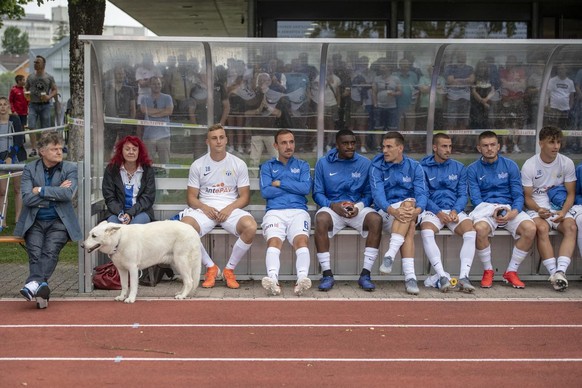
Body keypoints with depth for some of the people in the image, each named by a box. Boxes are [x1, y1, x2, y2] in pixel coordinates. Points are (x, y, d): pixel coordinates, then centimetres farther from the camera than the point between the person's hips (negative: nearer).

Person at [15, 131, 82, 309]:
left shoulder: (70, 168, 6)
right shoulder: (30, 169, 7)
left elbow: (68, 194, -12)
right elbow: (27, 198, -6)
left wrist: (41, 191, -9)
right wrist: (55, 193, -7)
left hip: (59, 222, -1)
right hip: (34, 222, 1)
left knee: (50, 251, -27)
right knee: (35, 252, -23)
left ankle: (34, 283, -40)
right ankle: (41, 291, -33)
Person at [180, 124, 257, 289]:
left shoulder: (238, 164, 8)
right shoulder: (198, 165, 9)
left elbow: (245, 196, 5)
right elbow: (192, 197, 7)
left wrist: (229, 208, -14)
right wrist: (204, 208, -14)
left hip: (231, 209, 0)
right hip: (204, 209, 0)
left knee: (251, 227, -33)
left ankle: (229, 269, -9)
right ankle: (210, 268, -9)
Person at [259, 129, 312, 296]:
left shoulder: (302, 165, 22)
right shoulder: (267, 166, 20)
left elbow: (306, 188, 3)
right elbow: (265, 192, 3)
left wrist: (280, 183, 3)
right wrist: (294, 188, 5)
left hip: (298, 211, 0)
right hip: (274, 211, 0)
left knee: (302, 240, -30)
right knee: (274, 241, -30)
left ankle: (302, 279, -50)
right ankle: (272, 279, -51)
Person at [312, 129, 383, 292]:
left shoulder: (365, 163, 6)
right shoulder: (323, 163, 5)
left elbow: (369, 193, 7)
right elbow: (317, 193, 5)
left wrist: (359, 206, -13)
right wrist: (333, 205, -14)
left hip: (358, 208, 1)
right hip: (332, 207, -1)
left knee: (376, 219, -31)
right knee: (321, 219, -35)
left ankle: (365, 274, -25)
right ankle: (327, 274, -27)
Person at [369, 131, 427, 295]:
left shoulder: (414, 167, 6)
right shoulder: (377, 166, 1)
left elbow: (421, 193, -7)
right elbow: (377, 193, -14)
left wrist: (417, 210, -30)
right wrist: (393, 210, -33)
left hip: (409, 213, 2)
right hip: (386, 212, -2)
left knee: (410, 204, -32)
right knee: (409, 206, -33)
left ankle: (390, 255, -39)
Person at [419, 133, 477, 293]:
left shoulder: (459, 168, 17)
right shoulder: (424, 168, 8)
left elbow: (463, 194, 10)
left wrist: (455, 211, -11)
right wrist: (439, 213, -14)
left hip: (455, 210, 2)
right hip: (432, 210, -2)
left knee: (471, 233, -28)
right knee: (426, 233, -35)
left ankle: (464, 277, -31)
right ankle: (442, 276, -36)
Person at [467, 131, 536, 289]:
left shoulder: (510, 166, 11)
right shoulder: (473, 169, 7)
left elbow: (518, 195, 5)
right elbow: (475, 198, -1)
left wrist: (514, 212, -17)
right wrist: (492, 210, -20)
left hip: (509, 209, 2)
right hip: (485, 209, -2)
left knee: (530, 228, -28)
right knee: (480, 229, -36)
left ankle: (511, 271, -9)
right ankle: (488, 271, -10)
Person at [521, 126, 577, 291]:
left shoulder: (567, 163, 2)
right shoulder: (529, 165, -4)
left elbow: (571, 194, 3)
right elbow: (528, 197, 0)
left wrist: (563, 212, -16)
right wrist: (538, 210, -21)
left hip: (560, 208, 2)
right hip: (537, 208, -2)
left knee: (571, 227, -29)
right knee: (542, 228, -33)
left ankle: (560, 271, -40)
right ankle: (554, 273, -36)